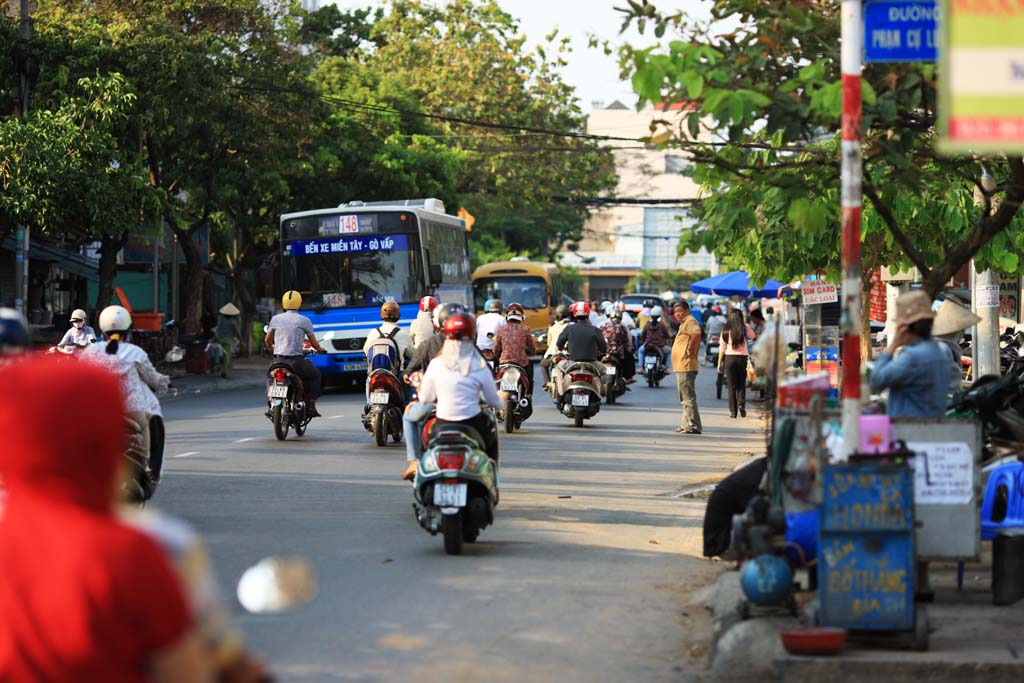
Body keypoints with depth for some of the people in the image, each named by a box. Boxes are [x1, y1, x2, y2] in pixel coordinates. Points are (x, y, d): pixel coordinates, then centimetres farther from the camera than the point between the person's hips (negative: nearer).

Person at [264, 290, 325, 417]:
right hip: (296, 361, -3)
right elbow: (314, 343, 5)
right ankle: (310, 405, 10)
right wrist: (319, 349, 29)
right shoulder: (304, 321, -1)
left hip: (278, 360, 3)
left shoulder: (276, 319, 5)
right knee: (315, 375, 23)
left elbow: (267, 340, 14)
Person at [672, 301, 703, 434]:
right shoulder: (684, 323, 21)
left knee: (688, 397, -13)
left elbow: (696, 333, -32)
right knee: (685, 398, 16)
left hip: (686, 367, -11)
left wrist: (690, 349, -23)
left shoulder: (690, 321, -11)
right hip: (681, 367, 11)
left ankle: (693, 425, -15)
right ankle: (687, 424, 23)